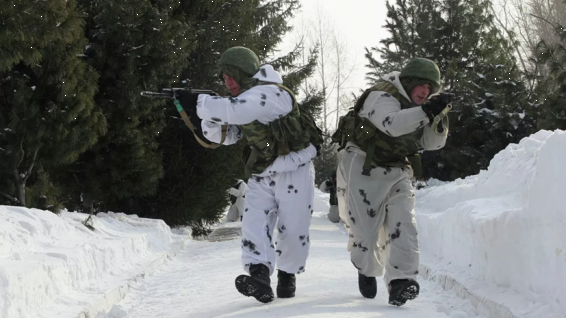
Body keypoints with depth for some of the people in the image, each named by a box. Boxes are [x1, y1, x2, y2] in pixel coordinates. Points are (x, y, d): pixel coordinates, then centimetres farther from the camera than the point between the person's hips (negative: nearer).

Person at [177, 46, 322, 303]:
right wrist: (209, 116, -14)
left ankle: (287, 275, 23)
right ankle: (260, 278, -27)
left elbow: (236, 111, -38)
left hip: (293, 170, -7)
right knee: (254, 224, -14)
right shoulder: (242, 100, 7)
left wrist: (198, 103, -32)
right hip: (261, 174, 7)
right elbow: (224, 134, 6)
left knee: (293, 231, -1)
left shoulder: (270, 93, -21)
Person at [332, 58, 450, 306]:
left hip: (396, 173, 7)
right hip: (363, 168, -7)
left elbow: (431, 143, 9)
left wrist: (440, 122, -11)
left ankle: (400, 282, -24)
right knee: (364, 227, 1)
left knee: (403, 225, -14)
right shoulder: (382, 96, -14)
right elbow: (392, 124, -34)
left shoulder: (414, 109, 12)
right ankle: (367, 271, 30)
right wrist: (427, 112, -40)